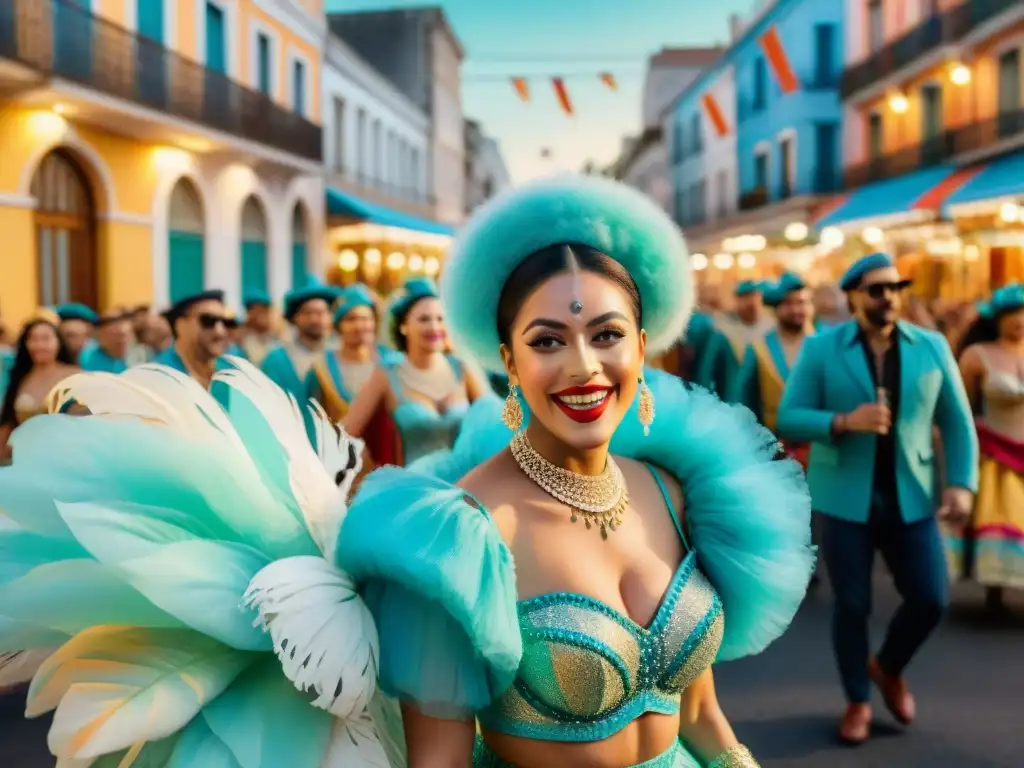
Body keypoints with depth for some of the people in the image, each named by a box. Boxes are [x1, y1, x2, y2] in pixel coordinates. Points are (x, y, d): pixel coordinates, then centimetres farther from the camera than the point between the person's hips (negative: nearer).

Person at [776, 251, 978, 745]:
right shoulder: (821, 348, -5)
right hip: (844, 498, -2)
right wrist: (844, 422, -24)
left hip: (910, 499, 2)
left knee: (931, 599, 2)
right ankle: (857, 701, 25)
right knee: (852, 605, 4)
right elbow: (788, 421, -8)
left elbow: (956, 422, 6)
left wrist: (962, 483, -7)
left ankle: (889, 669, 32)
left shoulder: (931, 347, 2)